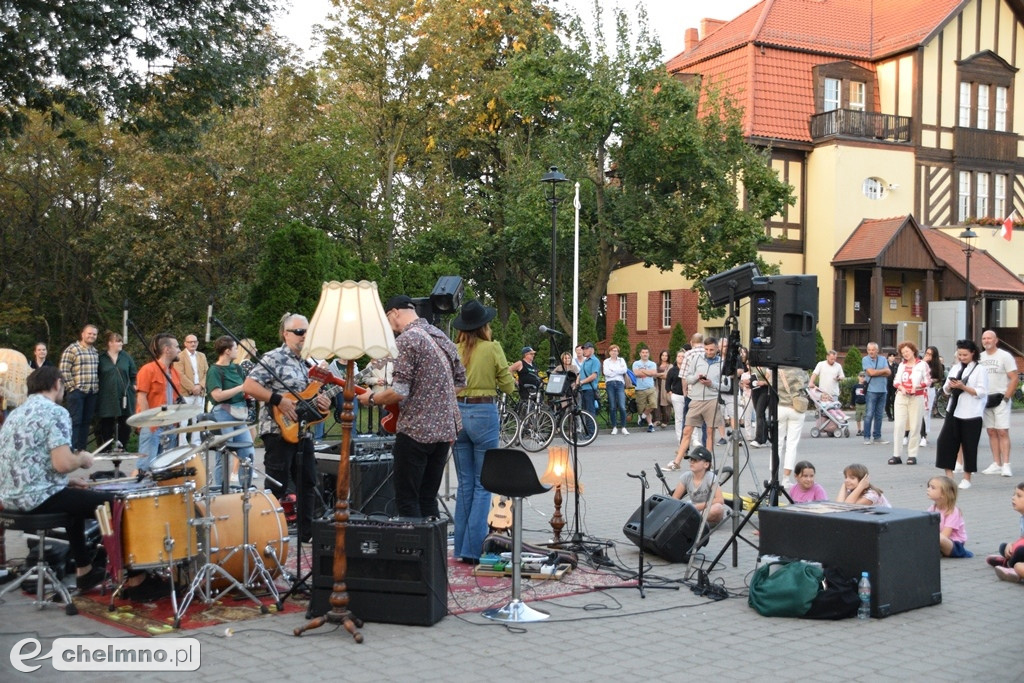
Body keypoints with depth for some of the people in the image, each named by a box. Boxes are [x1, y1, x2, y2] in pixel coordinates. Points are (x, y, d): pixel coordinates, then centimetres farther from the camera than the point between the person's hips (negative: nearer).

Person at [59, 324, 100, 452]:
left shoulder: (95, 351, 16)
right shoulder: (72, 350, -5)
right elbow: (64, 371, -10)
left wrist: (96, 387, 10)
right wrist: (71, 387, -12)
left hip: (91, 392, 7)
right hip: (76, 391, -6)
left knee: (86, 421, 8)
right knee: (74, 421, -7)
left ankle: (82, 448, 14)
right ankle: (71, 449, -6)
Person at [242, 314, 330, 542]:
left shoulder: (306, 362, 16)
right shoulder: (274, 358, -10)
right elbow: (248, 386, -19)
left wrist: (320, 402, 2)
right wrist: (279, 400, -22)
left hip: (302, 432, 9)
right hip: (279, 431, -9)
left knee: (308, 483, 14)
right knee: (277, 487, -5)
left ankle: (306, 532, 25)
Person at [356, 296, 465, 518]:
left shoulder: (406, 339, -12)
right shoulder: (442, 337, 14)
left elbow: (399, 392, -18)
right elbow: (460, 382, 19)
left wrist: (371, 399, -2)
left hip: (416, 431, -8)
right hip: (445, 430, 8)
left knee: (406, 500, -1)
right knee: (428, 498, 13)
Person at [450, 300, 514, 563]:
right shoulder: (493, 348, -7)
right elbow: (508, 386, -1)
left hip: (457, 413, 4)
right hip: (484, 413, -4)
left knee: (465, 484, 13)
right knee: (483, 485, 3)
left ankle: (460, 546, 16)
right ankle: (472, 548, 0)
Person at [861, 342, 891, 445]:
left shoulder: (883, 359, 11)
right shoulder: (865, 359, 0)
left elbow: (889, 373, 0)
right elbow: (871, 372, -13)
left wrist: (876, 372, -11)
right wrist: (883, 371, -1)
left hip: (883, 390, 4)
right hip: (871, 390, -4)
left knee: (879, 415, 8)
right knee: (869, 414, -8)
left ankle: (877, 437, 14)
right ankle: (867, 437, -4)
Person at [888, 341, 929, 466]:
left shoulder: (922, 364, 2)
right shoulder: (901, 365, 14)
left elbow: (928, 381, -2)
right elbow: (896, 380, 10)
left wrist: (917, 386, -18)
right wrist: (901, 388, -10)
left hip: (916, 398, -3)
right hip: (901, 397, 3)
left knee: (915, 427, -1)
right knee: (898, 425, -4)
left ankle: (912, 455, 5)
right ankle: (897, 455, -2)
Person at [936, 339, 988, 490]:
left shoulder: (980, 370, -3)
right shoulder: (955, 368, 12)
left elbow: (982, 392, -10)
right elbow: (946, 390, 14)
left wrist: (963, 387, -19)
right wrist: (950, 386, -8)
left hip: (971, 414, -5)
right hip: (953, 411, 5)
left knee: (969, 446, 2)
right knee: (945, 442, -2)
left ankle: (967, 478, 14)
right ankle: (949, 475, 7)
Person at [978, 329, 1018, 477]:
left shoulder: (1005, 356, -4)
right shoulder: (980, 358, 11)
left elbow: (1015, 379, -7)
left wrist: (1006, 397, -14)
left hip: (1001, 400, -5)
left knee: (1003, 432, -10)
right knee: (991, 432, 6)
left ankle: (1006, 465, -11)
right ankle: (996, 464, 9)